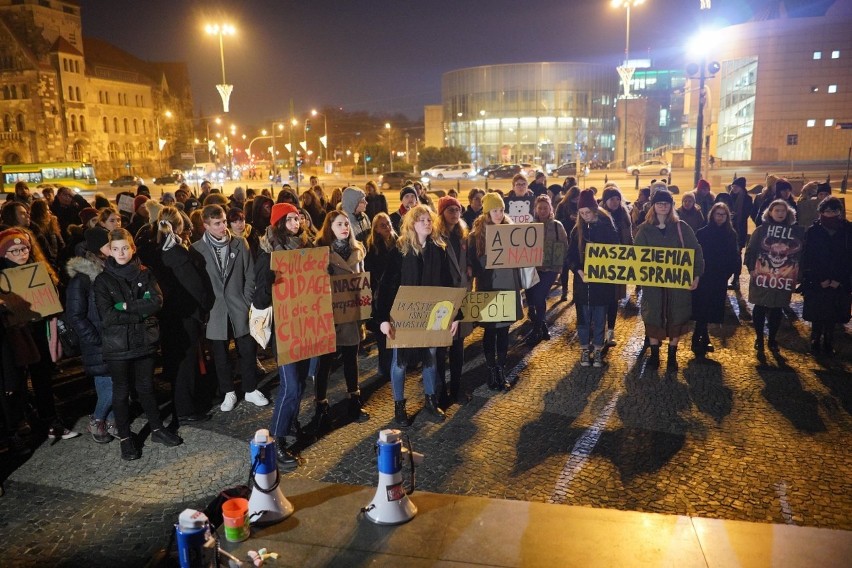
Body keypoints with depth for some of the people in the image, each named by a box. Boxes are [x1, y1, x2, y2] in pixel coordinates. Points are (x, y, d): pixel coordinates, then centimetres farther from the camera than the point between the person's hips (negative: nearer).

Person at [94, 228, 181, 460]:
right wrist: (141, 312, -14)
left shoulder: (144, 274, 1)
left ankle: (157, 429, 30)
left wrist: (127, 306, -18)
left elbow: (157, 302, -13)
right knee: (121, 391, 11)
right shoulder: (103, 280, -6)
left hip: (145, 341, 2)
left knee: (146, 387, 16)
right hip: (117, 345, -2)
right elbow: (107, 316, -16)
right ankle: (125, 438, 25)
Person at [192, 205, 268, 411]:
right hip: (215, 310, -1)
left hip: (239, 307, 1)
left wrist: (247, 302, -2)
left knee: (248, 351, 9)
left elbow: (250, 275, 3)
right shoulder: (197, 249, -4)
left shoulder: (240, 243, 1)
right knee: (221, 355, 11)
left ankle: (251, 390, 26)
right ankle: (228, 392, 28)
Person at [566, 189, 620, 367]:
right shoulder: (577, 230, 3)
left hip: (603, 281, -2)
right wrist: (579, 271, -14)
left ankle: (598, 350, 19)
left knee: (599, 317, 7)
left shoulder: (607, 228, -4)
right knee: (583, 316, 8)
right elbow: (571, 255, 3)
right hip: (582, 281, 2)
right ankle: (584, 349, 20)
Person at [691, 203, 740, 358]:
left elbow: (734, 256, 6)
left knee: (711, 310, 10)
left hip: (720, 280, 4)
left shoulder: (731, 234, 4)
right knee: (703, 310, -5)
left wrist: (728, 272, -5)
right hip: (703, 278, -4)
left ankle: (701, 340, 22)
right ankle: (701, 340, 2)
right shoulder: (702, 233, -7)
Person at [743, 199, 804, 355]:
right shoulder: (761, 229, -2)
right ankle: (759, 339, 19)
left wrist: (799, 274, 1)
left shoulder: (797, 231, 2)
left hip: (784, 279, 2)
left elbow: (803, 253, 7)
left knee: (776, 310, 12)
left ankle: (772, 339, 28)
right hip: (761, 277, -1)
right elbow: (750, 250, -1)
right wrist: (751, 268, -8)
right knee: (759, 309, 6)